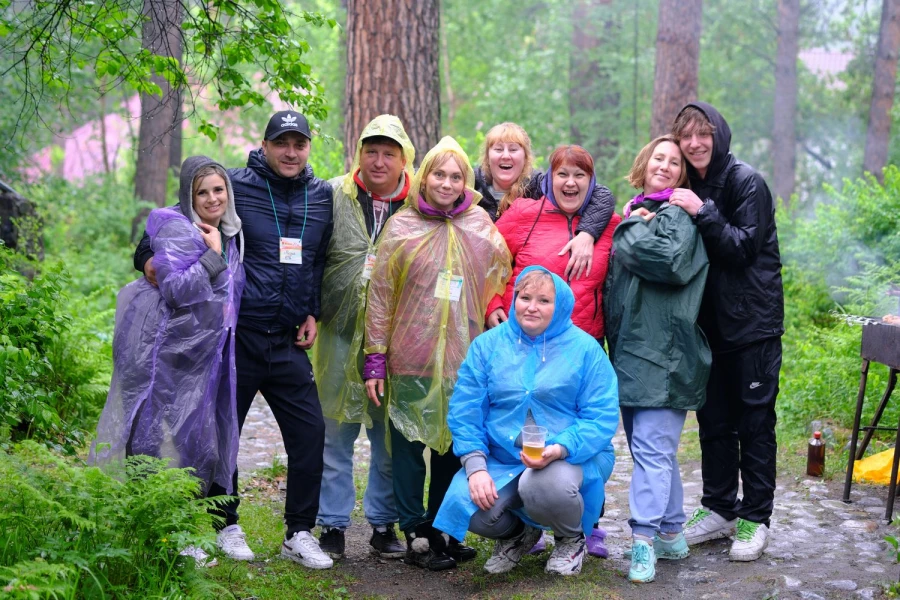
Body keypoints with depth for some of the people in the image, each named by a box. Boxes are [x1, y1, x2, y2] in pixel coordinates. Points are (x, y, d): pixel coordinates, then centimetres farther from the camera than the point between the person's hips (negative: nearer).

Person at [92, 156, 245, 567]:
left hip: (202, 357, 9)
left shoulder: (228, 237, 13)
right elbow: (175, 290, -23)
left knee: (197, 438, 10)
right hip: (166, 353, -9)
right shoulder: (175, 230, -11)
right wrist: (212, 256, -19)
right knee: (160, 438, -6)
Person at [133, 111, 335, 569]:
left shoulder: (322, 196, 10)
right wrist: (149, 255, -15)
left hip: (289, 341, 4)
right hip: (236, 336, -3)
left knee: (309, 432, 1)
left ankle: (299, 533, 14)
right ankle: (226, 526, 25)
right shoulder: (236, 185, -4)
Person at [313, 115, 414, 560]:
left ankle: (384, 523, 23)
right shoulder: (335, 195, 1)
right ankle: (332, 523, 19)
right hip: (341, 332, 0)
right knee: (336, 431, 7)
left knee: (390, 435, 9)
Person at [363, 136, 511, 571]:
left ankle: (443, 531, 23)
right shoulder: (401, 228, -2)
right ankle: (416, 536, 11)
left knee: (454, 446, 10)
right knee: (410, 445, 1)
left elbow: (499, 280, 15)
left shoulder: (480, 226, 5)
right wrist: (375, 360, -4)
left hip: (463, 358, 3)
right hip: (411, 357, -2)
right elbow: (379, 297, -1)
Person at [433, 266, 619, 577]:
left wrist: (558, 450, -25)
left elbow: (601, 419, -8)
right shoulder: (487, 345, 5)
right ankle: (518, 534, 13)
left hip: (572, 457, -2)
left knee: (545, 485, -37)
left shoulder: (585, 348, -2)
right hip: (500, 459, 3)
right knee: (463, 505, -25)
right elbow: (464, 411, 0)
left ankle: (571, 539, 2)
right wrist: (476, 467, -14)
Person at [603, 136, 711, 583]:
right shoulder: (634, 213, 20)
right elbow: (615, 278, 23)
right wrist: (635, 227, 8)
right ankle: (671, 534, 22)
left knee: (652, 448, -11)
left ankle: (644, 539, -11)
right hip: (629, 349, 8)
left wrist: (631, 231, -7)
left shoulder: (677, 213, -3)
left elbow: (670, 259, -21)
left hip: (664, 352, -8)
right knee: (653, 447, 13)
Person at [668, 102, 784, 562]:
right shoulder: (687, 188, 9)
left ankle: (755, 519, 9)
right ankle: (719, 510, 23)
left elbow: (744, 247, -16)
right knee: (713, 420, 11)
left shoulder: (746, 182, -10)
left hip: (753, 321, -6)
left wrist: (703, 213, -25)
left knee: (754, 421, 0)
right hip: (708, 322, 6)